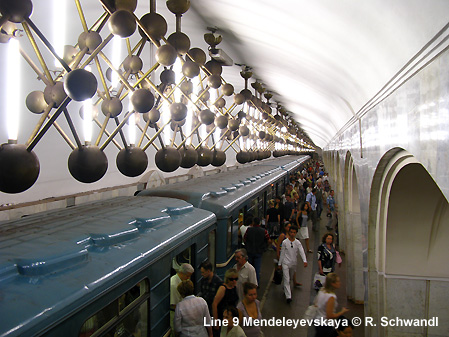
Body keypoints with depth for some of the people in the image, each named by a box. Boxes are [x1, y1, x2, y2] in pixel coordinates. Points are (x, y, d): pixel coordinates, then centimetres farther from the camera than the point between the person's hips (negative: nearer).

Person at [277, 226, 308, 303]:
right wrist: (279, 263, 5)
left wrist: (305, 261, -32)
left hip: (293, 263, 3)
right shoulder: (285, 242, -6)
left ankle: (286, 288, 47)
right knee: (286, 279, -10)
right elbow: (282, 253, 1)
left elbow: (302, 252, -16)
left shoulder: (297, 243, -4)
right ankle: (288, 296, -12)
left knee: (290, 278, 20)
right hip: (285, 263, -2)